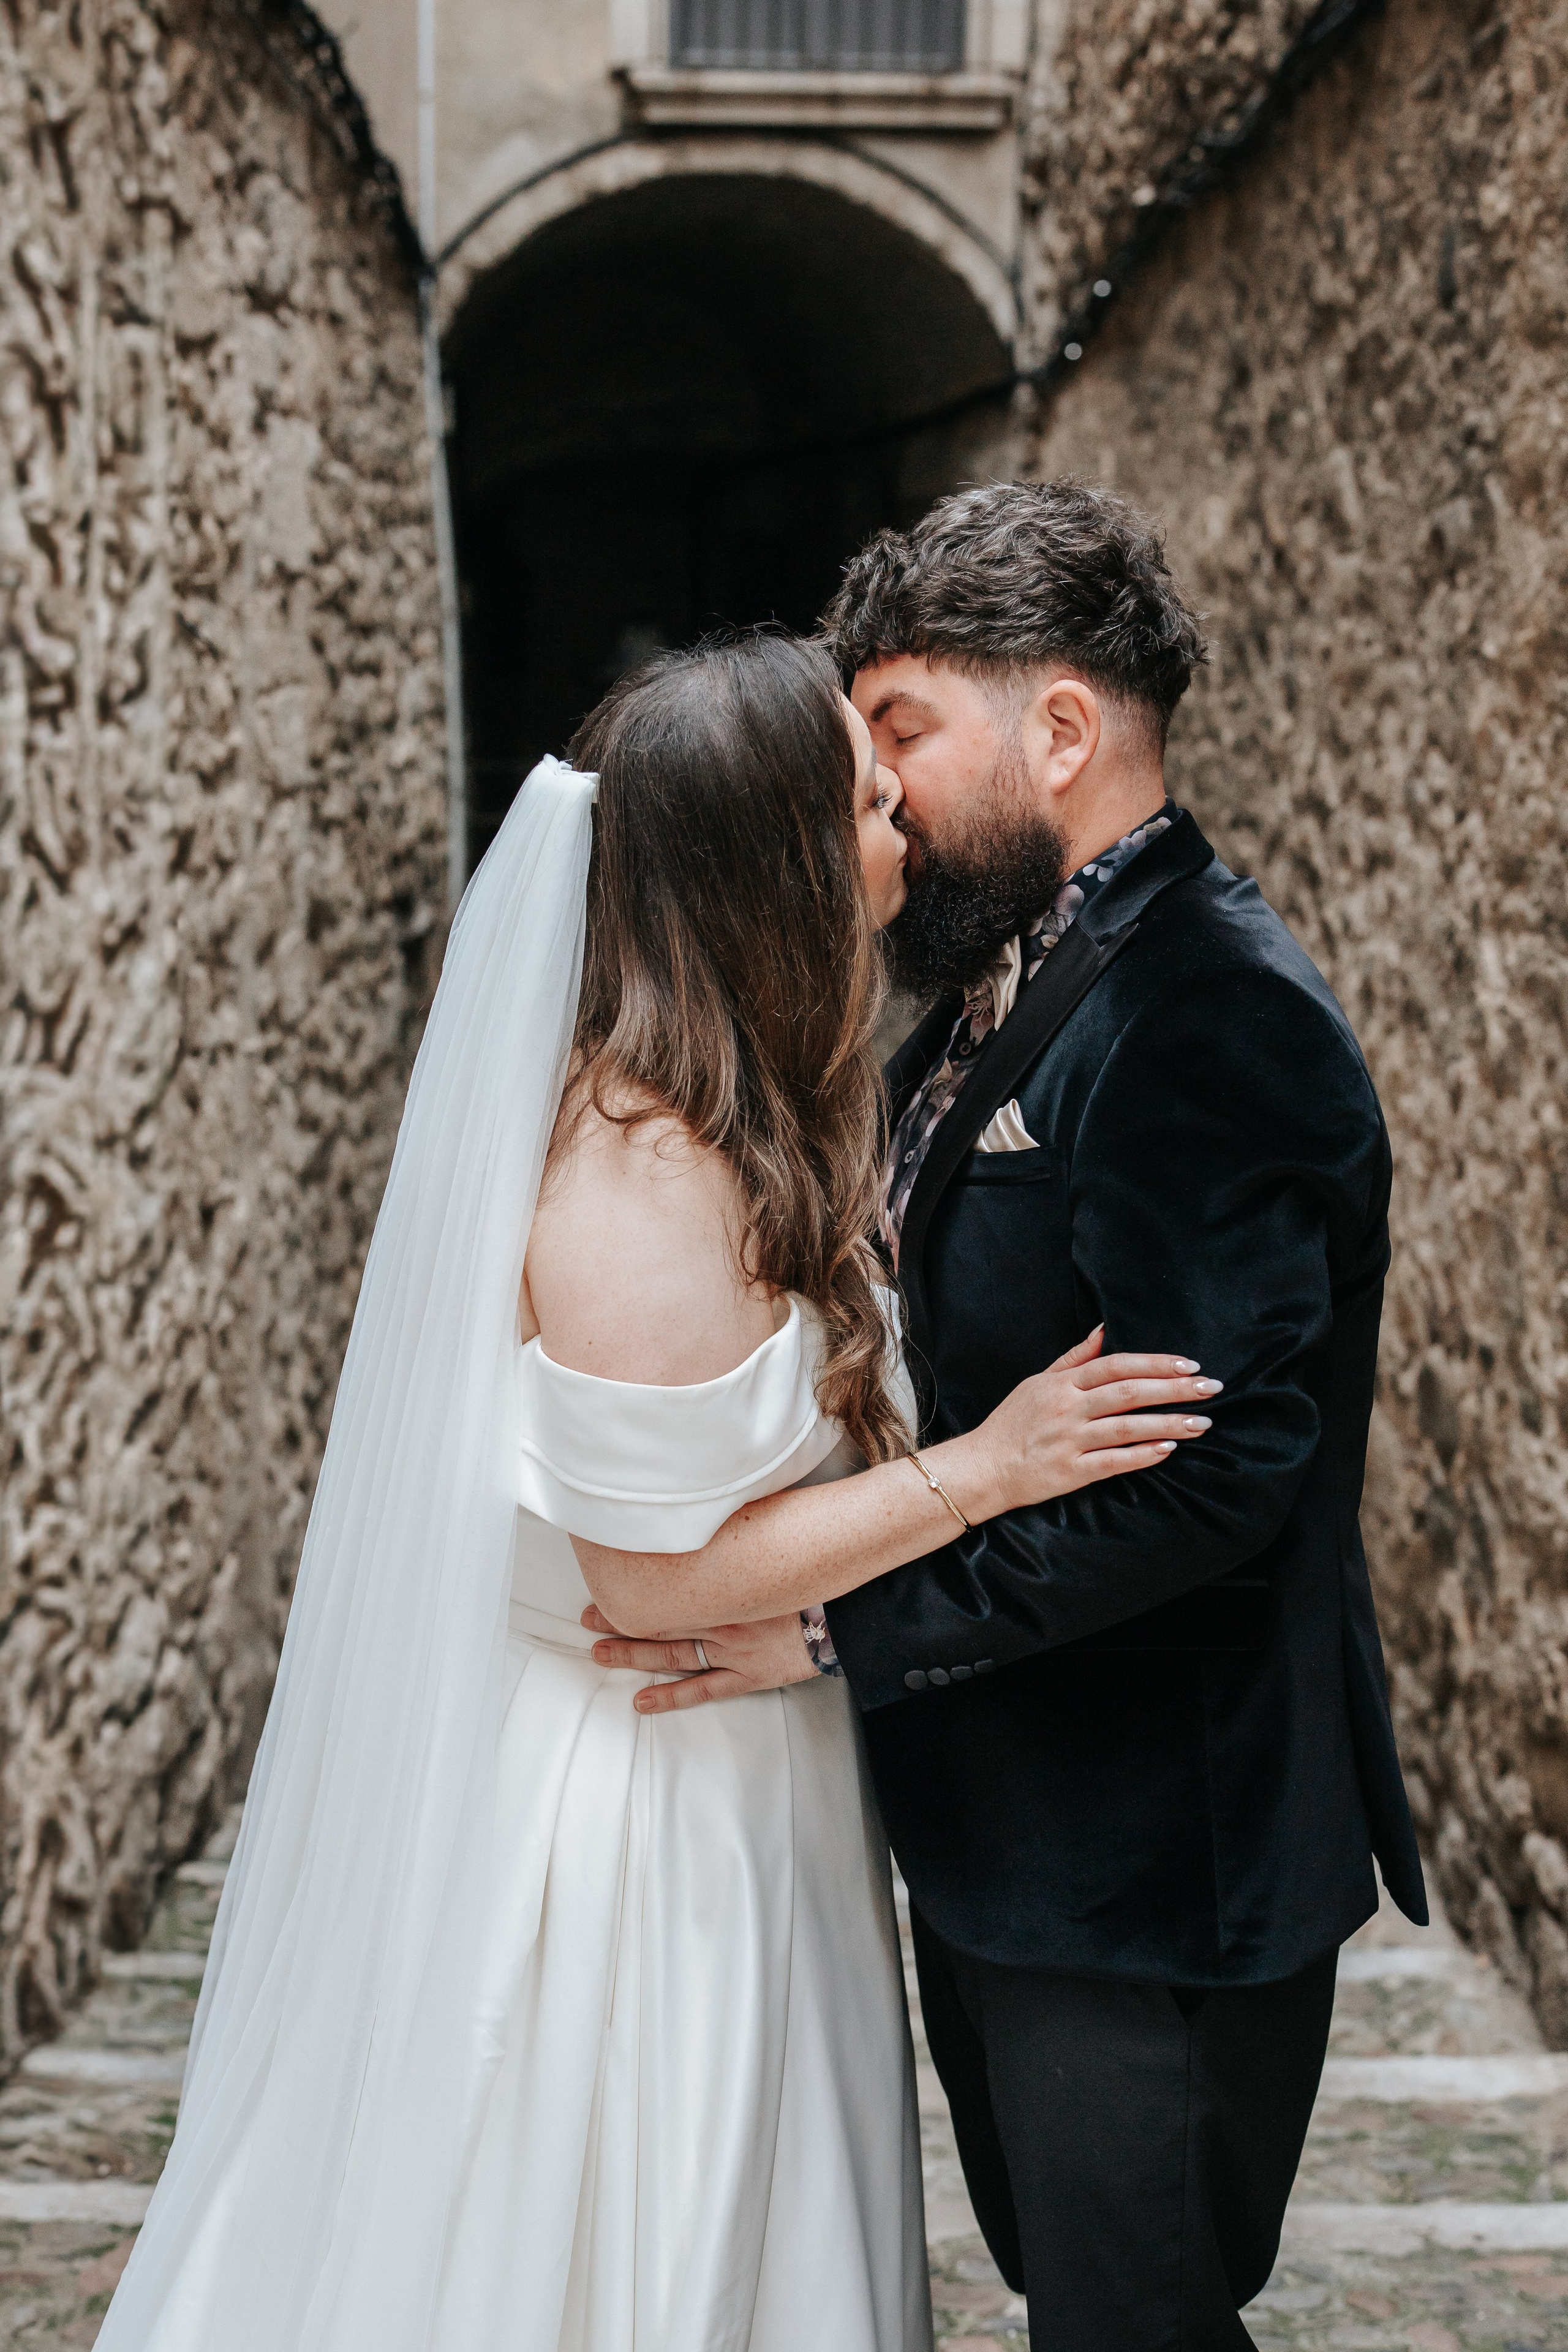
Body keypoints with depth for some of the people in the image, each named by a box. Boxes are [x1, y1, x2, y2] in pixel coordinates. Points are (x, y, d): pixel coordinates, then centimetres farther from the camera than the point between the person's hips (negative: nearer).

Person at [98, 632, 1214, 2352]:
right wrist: (981, 1468, -22)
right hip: (653, 1823, -9)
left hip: (737, 1802, 9)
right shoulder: (642, 1180, -26)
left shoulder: (731, 1126, 5)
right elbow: (656, 1574, -24)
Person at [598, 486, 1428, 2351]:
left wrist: (843, 1621, -26)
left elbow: (1210, 1468, -29)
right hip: (1004, 1832, 9)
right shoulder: (1002, 988, 10)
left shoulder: (1217, 1020, -22)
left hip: (1152, 1866, -9)